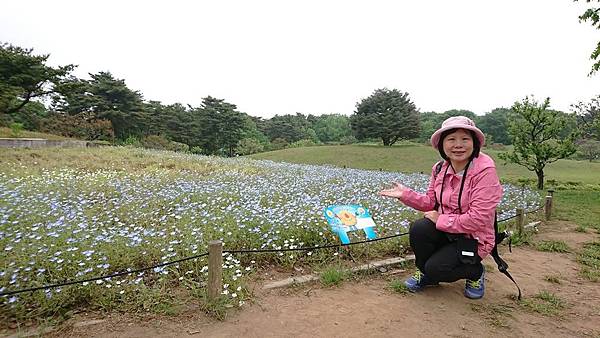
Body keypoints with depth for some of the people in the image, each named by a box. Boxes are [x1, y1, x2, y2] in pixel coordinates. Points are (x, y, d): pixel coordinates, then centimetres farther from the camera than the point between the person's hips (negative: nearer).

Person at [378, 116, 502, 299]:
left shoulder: (485, 170, -22)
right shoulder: (440, 168, -3)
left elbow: (478, 219, -25)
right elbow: (431, 202, 6)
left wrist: (440, 219, -19)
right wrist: (405, 194, -7)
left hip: (474, 238, -5)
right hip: (445, 230, 5)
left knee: (435, 268, -20)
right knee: (418, 228, -25)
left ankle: (475, 272, 14)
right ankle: (425, 273, 5)